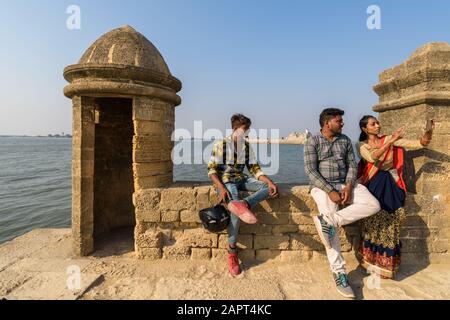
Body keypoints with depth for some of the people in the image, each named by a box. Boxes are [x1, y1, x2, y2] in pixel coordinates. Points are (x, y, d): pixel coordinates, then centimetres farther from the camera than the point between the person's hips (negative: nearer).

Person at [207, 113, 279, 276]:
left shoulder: (247, 146, 9)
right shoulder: (220, 145, -6)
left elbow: (255, 169, 5)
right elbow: (211, 169, -9)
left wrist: (270, 182, -12)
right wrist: (221, 188, -24)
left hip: (241, 179, 6)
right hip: (225, 180, -5)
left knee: (269, 187, -16)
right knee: (236, 209, -28)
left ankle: (242, 204, -36)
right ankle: (232, 251, -13)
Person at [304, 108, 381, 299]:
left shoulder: (345, 140, 13)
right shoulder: (313, 141, -3)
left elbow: (352, 164, 9)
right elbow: (310, 171, -11)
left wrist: (349, 186, -10)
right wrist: (330, 191, -19)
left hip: (345, 183, 5)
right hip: (322, 186, -5)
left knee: (373, 205, -19)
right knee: (332, 227, -20)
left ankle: (328, 221, -24)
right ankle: (339, 272, -8)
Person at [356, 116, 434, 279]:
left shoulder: (389, 139, 3)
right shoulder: (362, 145, -1)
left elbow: (418, 144, -3)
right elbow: (372, 158, -21)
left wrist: (429, 132, -21)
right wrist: (392, 140, -23)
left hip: (391, 186, 2)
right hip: (374, 186, -1)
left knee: (390, 224, 4)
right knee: (374, 223, 0)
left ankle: (386, 264, 21)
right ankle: (373, 262, 17)